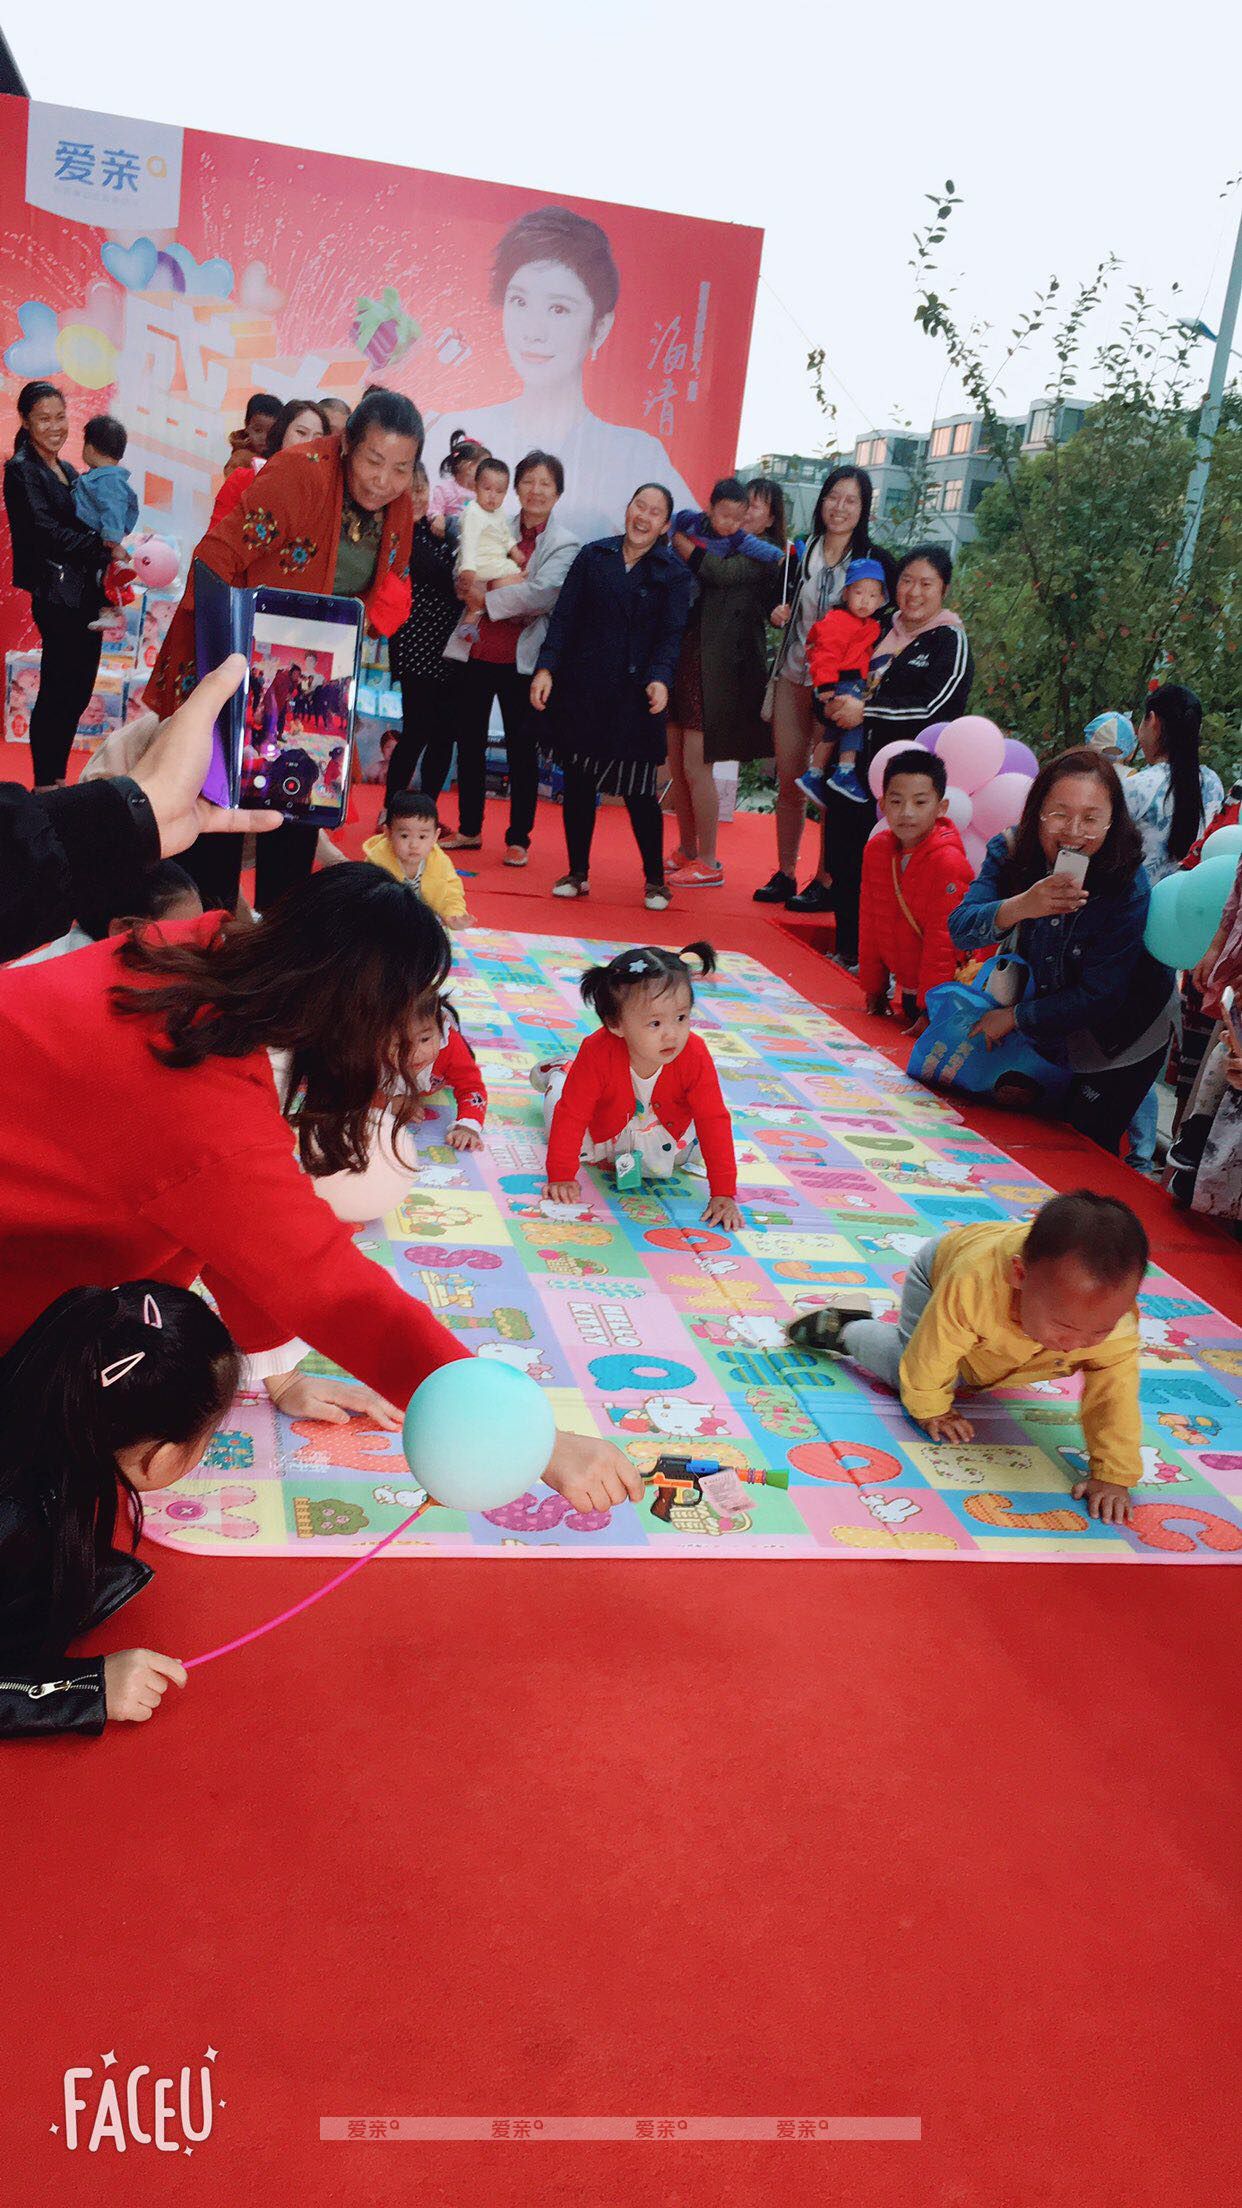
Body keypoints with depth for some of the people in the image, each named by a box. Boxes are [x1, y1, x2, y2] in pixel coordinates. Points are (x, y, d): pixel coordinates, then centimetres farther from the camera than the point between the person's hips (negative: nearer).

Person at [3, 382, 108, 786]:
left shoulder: (68, 471, 18)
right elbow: (45, 531, -17)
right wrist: (103, 546, -22)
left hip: (85, 593, 8)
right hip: (56, 596, -8)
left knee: (78, 691, 11)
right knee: (57, 691, -5)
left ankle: (57, 780, 20)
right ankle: (44, 785, 2)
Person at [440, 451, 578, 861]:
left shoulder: (565, 545, -2)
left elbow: (541, 595, -17)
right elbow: (463, 574, 4)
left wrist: (485, 598, -13)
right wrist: (502, 586, -15)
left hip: (521, 659, -4)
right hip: (473, 653, 4)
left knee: (523, 750, 3)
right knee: (469, 743, 11)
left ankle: (518, 839, 13)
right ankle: (469, 829, 24)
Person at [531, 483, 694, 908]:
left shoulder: (674, 573, 3)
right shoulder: (593, 556, 8)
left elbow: (671, 634, -4)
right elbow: (564, 617, 5)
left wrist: (660, 678, -21)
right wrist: (546, 667, -6)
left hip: (635, 697, -2)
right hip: (581, 691, 2)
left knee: (639, 790, -2)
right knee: (578, 782, 6)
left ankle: (654, 880, 12)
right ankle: (577, 873, 18)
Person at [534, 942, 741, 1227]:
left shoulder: (695, 1056, -37)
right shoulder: (598, 1053, -42)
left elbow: (714, 1121, -31)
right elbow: (571, 1115, -33)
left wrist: (723, 1194, -33)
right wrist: (561, 1177, -32)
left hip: (666, 1130, 1)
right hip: (605, 1126, -1)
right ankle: (557, 1076, 40)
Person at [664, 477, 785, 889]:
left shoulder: (758, 554, -4)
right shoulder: (694, 531, 11)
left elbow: (717, 570, -20)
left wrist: (678, 540, -7)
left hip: (718, 669, -5)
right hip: (681, 661, 5)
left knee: (696, 766, -7)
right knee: (677, 765, 8)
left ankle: (708, 864, 2)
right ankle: (686, 851, 22)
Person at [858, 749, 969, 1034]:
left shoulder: (948, 863, -25)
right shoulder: (876, 849, -3)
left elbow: (943, 940, -22)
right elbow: (870, 922, 6)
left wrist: (931, 1009, -19)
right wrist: (873, 986, 10)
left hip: (943, 989, -7)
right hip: (908, 985, 7)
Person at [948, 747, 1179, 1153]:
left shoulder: (1129, 889, -30)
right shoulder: (1011, 852, -19)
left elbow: (1098, 996, -26)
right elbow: (960, 930, -30)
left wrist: (1013, 1017, -18)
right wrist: (1020, 907, -49)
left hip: (1118, 1040, -4)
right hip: (1047, 1030, 4)